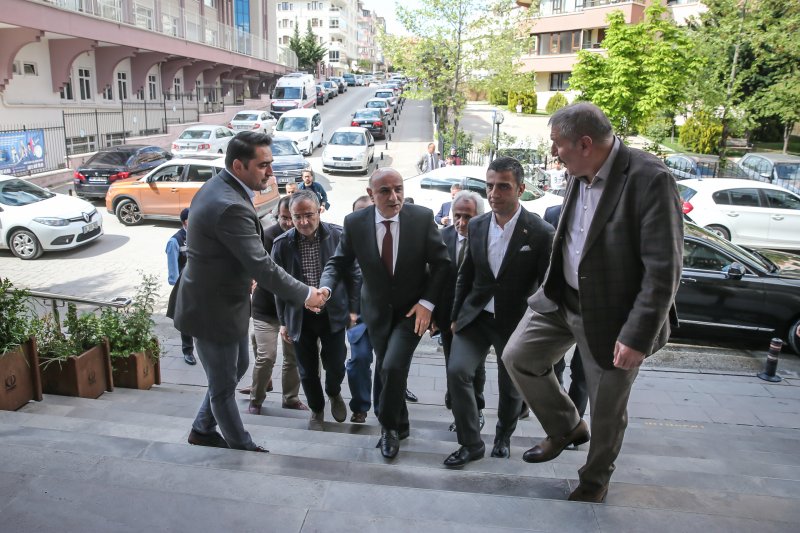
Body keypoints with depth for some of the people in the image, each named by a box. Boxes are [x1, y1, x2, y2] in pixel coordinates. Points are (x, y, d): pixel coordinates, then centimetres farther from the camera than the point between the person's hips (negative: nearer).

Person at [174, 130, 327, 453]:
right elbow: (262, 266, -30)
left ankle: (202, 430, 43)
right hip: (213, 310, -10)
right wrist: (305, 295, -20)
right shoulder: (230, 206, -31)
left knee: (237, 367, 26)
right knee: (224, 385, 10)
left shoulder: (219, 186, 2)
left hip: (225, 299, 10)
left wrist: (246, 278, 14)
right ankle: (242, 448, 30)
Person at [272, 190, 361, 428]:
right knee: (307, 371, 10)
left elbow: (354, 274, 0)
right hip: (300, 317, 1)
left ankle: (334, 393, 36)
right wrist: (283, 321, 5)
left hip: (333, 314, -1)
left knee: (335, 366, 1)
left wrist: (352, 309, 1)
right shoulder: (282, 244, -8)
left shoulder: (339, 236, -10)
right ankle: (316, 409, 37)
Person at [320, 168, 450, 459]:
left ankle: (389, 426, 9)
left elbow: (441, 262, -7)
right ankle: (400, 424, 38)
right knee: (385, 369, 14)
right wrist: (326, 288, -25)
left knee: (393, 366, -17)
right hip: (378, 310, 3)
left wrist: (427, 302, -14)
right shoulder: (355, 222, -12)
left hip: (412, 309, -2)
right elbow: (338, 262, -4)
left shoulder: (422, 217, -15)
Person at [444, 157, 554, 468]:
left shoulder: (541, 233, -14)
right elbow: (465, 275, 8)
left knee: (510, 386, 13)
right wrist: (456, 316, 10)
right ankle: (471, 444, 6)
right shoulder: (476, 226, -1)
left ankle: (503, 437, 42)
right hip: (476, 315, 3)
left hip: (516, 322, -3)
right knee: (457, 371, -13)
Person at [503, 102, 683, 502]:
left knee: (607, 409, 10)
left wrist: (638, 336, -24)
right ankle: (566, 428, 30)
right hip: (562, 298, 7)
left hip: (612, 314, -6)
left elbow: (663, 269, -24)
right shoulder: (578, 174, -1)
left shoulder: (649, 179, -23)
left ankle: (595, 480, 38)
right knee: (517, 357, 7)